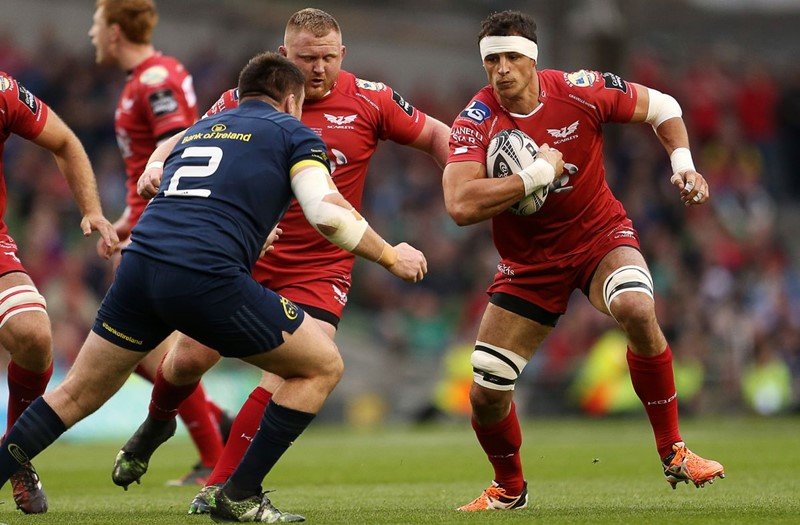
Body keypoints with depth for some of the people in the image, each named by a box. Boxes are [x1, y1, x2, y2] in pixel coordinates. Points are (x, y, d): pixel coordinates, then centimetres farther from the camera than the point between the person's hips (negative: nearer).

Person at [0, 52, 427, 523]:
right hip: (207, 277, -6)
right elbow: (327, 212, -2)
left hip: (138, 266, 6)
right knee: (323, 367, 10)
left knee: (77, 396, 19)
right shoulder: (291, 131, 13)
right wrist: (391, 256, 12)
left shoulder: (198, 129, 30)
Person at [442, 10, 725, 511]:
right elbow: (460, 205, -32)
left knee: (637, 310, -34)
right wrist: (537, 174, -31)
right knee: (487, 391, -4)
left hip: (601, 235, -1)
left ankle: (674, 451, -16)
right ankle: (509, 488, 29)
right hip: (529, 259, 1)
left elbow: (661, 106, 3)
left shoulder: (580, 91, -14)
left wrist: (683, 164, -11)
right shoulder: (475, 122, -17)